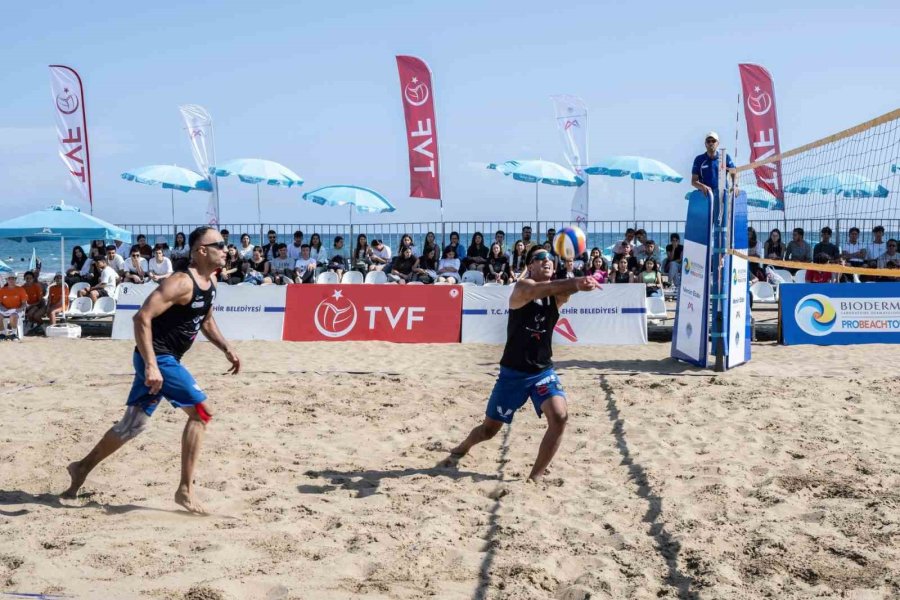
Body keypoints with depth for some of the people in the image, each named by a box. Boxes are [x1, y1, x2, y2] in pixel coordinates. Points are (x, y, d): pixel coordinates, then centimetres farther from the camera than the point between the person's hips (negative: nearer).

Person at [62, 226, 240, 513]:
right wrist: (151, 365, -34)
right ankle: (185, 490, -6)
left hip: (165, 359, 10)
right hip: (157, 358, -10)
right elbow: (142, 317, -29)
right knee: (201, 411, -12)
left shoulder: (210, 281, 8)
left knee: (133, 423, 17)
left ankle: (82, 467, 34)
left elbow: (206, 321, 24)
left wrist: (227, 348, 12)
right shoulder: (182, 283, -22)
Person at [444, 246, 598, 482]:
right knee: (489, 429, 9)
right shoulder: (523, 286, -13)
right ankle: (461, 449, 44)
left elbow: (568, 288, -29)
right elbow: (539, 290, -37)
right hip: (513, 372, -2)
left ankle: (535, 476, -6)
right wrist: (575, 282, -54)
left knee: (560, 416, -22)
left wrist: (579, 283, -54)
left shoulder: (557, 294, -4)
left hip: (543, 371, 3)